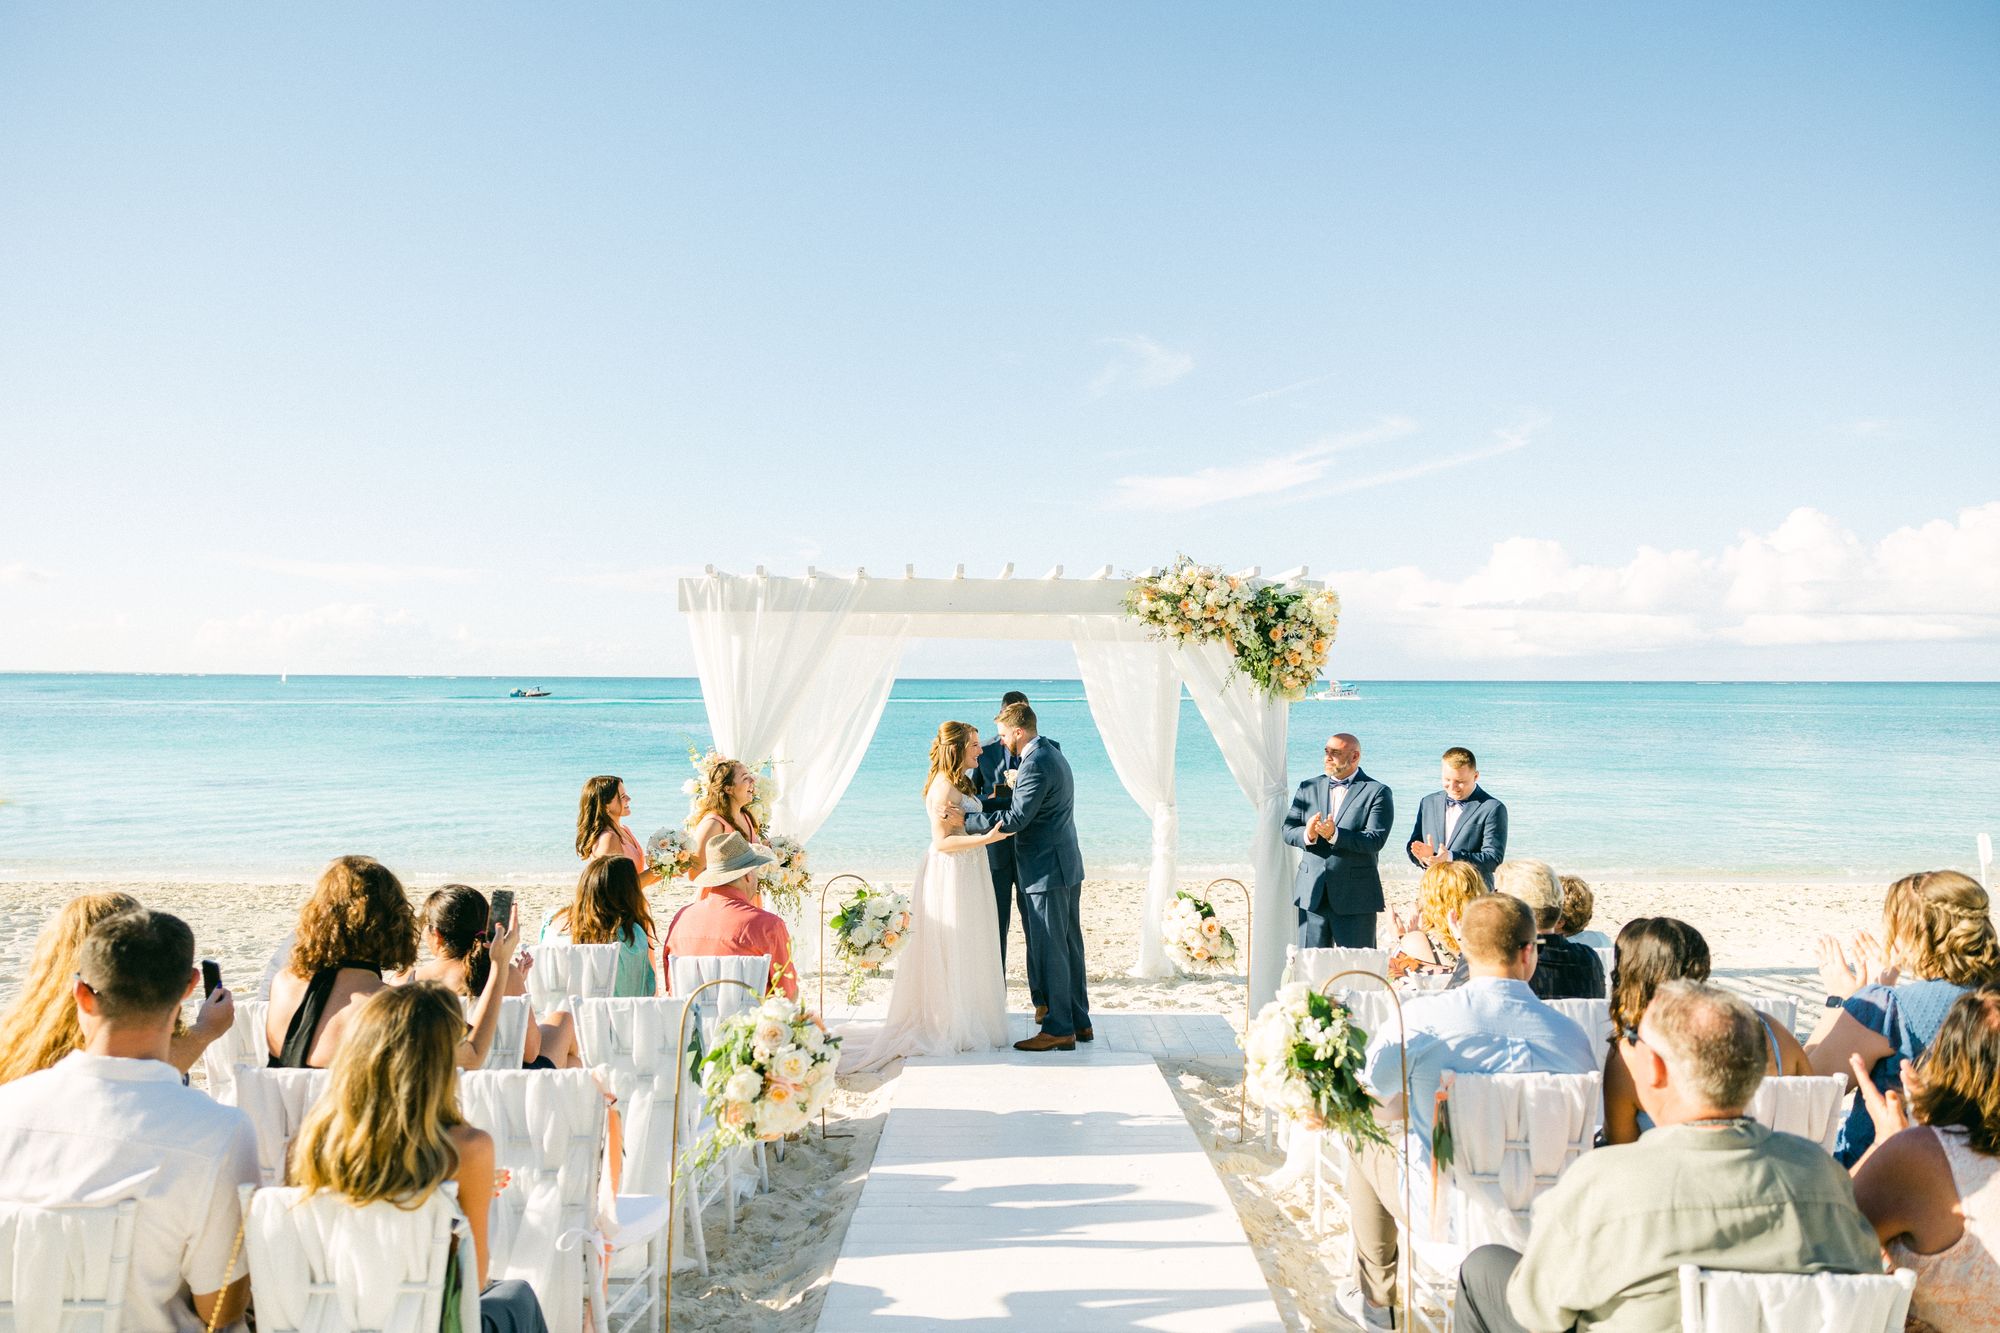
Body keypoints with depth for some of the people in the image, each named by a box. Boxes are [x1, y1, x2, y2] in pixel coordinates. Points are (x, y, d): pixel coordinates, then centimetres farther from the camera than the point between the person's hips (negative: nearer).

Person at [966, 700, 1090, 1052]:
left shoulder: (1036, 764, -19)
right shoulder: (1052, 754, 15)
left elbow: (1014, 819, -23)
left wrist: (966, 820, -18)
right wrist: (1016, 788, 9)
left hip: (1047, 871, -11)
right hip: (1067, 866, 11)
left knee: (1050, 950, -3)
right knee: (1069, 946, 15)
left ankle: (1058, 1029, 3)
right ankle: (1078, 1021, 22)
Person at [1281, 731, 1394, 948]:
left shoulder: (1377, 792, -2)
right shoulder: (1308, 787, 12)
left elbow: (1376, 840, -13)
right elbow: (1288, 830, 6)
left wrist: (1335, 835, -26)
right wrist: (1307, 834, -17)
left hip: (1355, 898, -4)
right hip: (1312, 894, 4)